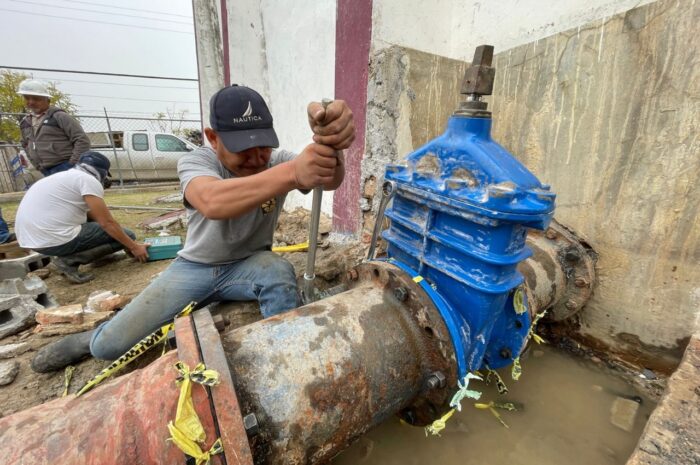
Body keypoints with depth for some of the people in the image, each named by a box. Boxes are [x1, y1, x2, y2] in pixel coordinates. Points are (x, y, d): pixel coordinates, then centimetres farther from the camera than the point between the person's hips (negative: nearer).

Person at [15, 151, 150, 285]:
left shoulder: (66, 176, 21)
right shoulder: (88, 180, -8)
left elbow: (95, 217, 25)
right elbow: (107, 223, -12)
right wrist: (134, 247, -3)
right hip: (54, 240, -10)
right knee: (126, 235, -3)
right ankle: (69, 260, -10)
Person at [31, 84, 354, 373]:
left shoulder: (279, 162, -13)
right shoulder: (196, 162, -18)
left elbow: (328, 178, -34)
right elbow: (212, 202, -44)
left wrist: (328, 146, -59)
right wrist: (292, 172, -59)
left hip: (248, 266, 1)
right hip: (195, 267, 0)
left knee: (279, 271, -34)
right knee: (109, 347, -5)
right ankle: (97, 338, 33)